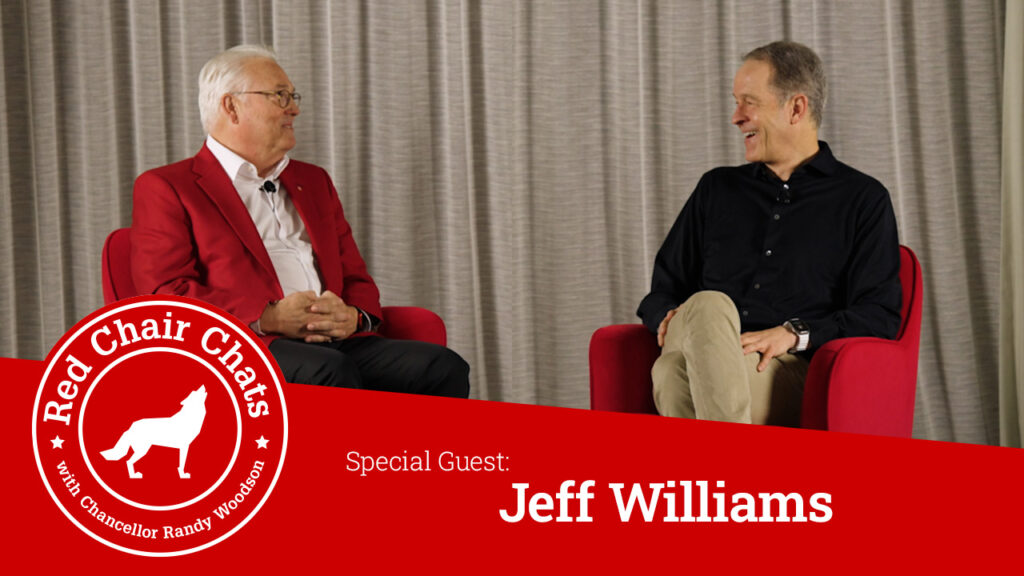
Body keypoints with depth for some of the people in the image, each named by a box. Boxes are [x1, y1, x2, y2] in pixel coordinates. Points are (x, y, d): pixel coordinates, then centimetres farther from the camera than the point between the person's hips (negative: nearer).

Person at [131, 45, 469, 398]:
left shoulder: (314, 182, 30)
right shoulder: (165, 188, 10)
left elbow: (357, 282, 26)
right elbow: (163, 294, -4)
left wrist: (352, 317, 0)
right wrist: (267, 319, -15)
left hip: (337, 343, 6)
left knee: (444, 367, -23)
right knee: (332, 372, -39)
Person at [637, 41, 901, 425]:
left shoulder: (863, 200, 16)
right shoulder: (716, 189, 29)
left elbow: (880, 315, 5)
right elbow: (662, 291, 29)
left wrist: (794, 334, -12)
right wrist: (669, 317, 3)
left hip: (793, 377, -3)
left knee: (708, 309, -37)